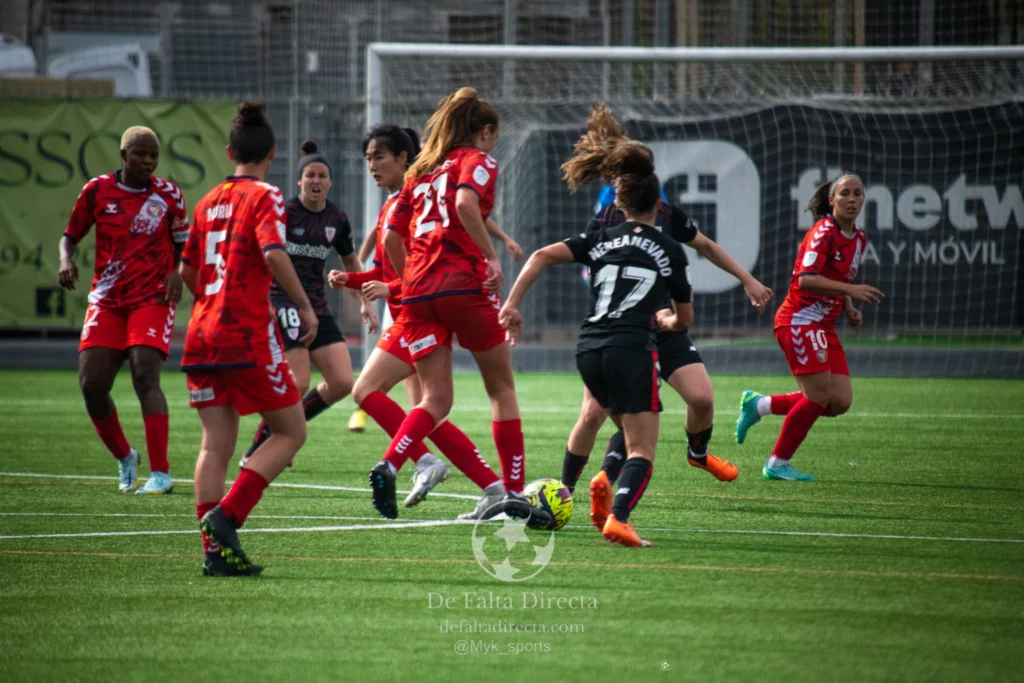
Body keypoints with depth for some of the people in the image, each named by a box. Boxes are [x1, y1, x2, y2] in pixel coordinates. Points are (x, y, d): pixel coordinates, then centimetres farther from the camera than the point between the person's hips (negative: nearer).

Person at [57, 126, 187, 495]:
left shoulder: (168, 195, 0)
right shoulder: (97, 191, 1)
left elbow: (184, 246, 11)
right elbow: (71, 234, 11)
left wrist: (177, 274, -10)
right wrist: (66, 260, -10)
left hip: (152, 299, -3)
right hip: (107, 300, 3)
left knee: (145, 377, -19)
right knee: (91, 385, -4)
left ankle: (160, 474, -20)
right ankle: (125, 458, 22)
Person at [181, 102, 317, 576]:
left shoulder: (209, 202, 15)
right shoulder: (264, 196, -4)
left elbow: (187, 272, 21)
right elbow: (273, 254, -19)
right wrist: (305, 307, -10)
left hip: (202, 336, 6)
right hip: (248, 337, -6)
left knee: (216, 444, 5)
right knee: (290, 432, 5)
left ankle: (215, 552, -2)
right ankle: (226, 516, -11)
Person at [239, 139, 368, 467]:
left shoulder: (337, 219, 8)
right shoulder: (283, 212, -10)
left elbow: (350, 260, 24)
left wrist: (365, 301, 21)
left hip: (318, 307, 6)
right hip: (283, 303, -6)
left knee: (342, 382, -4)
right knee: (298, 384, -16)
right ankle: (256, 450, -1)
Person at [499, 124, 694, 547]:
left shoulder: (601, 241, 14)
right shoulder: (669, 251, 9)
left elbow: (543, 255, 0)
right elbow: (685, 319, 19)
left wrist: (511, 304, 1)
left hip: (589, 349, 4)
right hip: (633, 350, -4)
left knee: (629, 427, 27)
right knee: (642, 452, -5)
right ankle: (618, 517, -29)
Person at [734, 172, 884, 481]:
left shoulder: (858, 239, 13)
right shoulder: (823, 233, -14)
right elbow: (806, 279, -25)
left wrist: (849, 309, 10)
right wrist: (851, 290, -31)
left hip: (824, 327, 9)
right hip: (800, 321, -9)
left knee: (840, 401, 0)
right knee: (819, 396, -12)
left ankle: (758, 405, 15)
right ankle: (777, 464, 4)